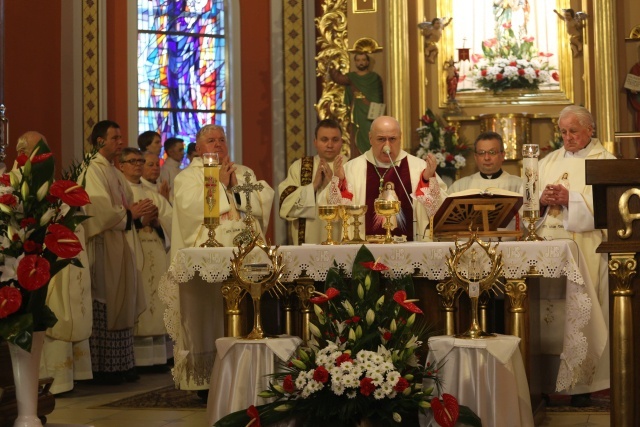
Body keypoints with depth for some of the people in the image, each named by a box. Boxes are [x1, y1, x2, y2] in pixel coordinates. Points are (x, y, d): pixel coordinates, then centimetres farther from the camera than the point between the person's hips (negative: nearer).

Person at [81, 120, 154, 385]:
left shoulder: (114, 172, 18)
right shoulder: (94, 171, -11)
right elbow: (99, 210, -21)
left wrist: (139, 213, 0)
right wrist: (130, 213, -13)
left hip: (120, 246, 9)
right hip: (103, 247, -9)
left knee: (122, 304, 9)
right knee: (104, 306, -6)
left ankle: (120, 365, 14)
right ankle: (102, 368, 0)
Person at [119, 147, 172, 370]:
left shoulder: (153, 195, 22)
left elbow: (171, 218, 12)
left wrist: (158, 221, -6)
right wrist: (139, 221, -16)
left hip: (155, 255, 6)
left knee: (156, 304, 2)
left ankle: (157, 357, 4)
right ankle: (134, 359, -8)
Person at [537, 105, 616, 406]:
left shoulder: (606, 162, 4)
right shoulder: (548, 162, 19)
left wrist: (570, 199, -15)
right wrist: (542, 201, -8)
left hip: (584, 249, -4)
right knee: (547, 309, -1)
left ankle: (580, 381, 0)